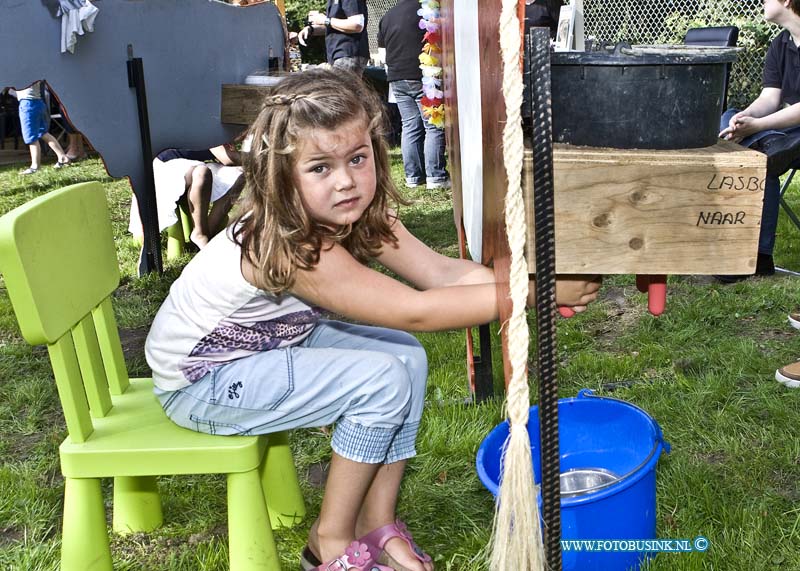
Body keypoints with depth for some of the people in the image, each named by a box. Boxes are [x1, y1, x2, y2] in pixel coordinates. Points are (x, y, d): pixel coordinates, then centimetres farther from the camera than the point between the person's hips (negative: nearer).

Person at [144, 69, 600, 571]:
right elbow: (413, 312, -38)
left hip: (274, 340, 8)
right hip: (200, 381, -8)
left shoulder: (359, 215, -11)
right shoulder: (286, 247, -36)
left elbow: (442, 271, -18)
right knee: (384, 379, -19)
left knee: (407, 357, -5)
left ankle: (376, 528, 4)